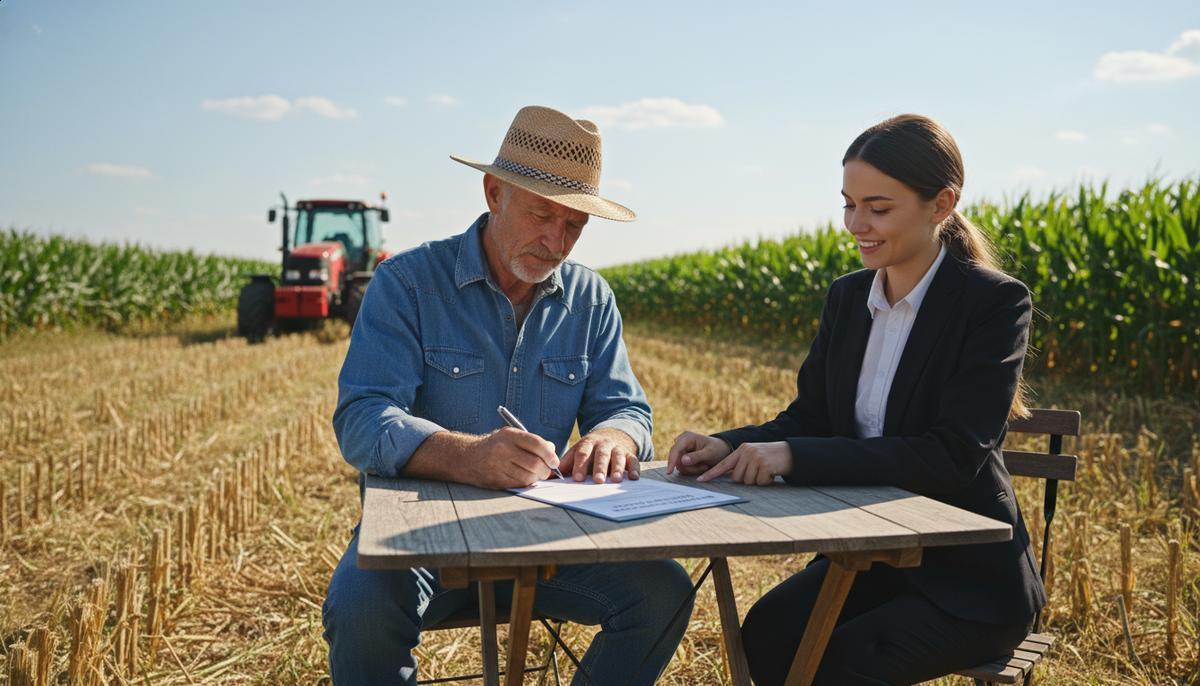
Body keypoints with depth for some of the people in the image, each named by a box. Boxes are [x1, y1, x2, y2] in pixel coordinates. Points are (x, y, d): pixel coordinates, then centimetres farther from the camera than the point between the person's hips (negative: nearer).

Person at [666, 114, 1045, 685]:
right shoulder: (847, 297, 4)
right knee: (765, 633, -19)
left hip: (970, 574, -5)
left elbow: (957, 456, -23)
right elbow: (809, 416, 6)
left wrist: (795, 457, -30)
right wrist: (729, 446, -16)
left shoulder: (995, 304, -15)